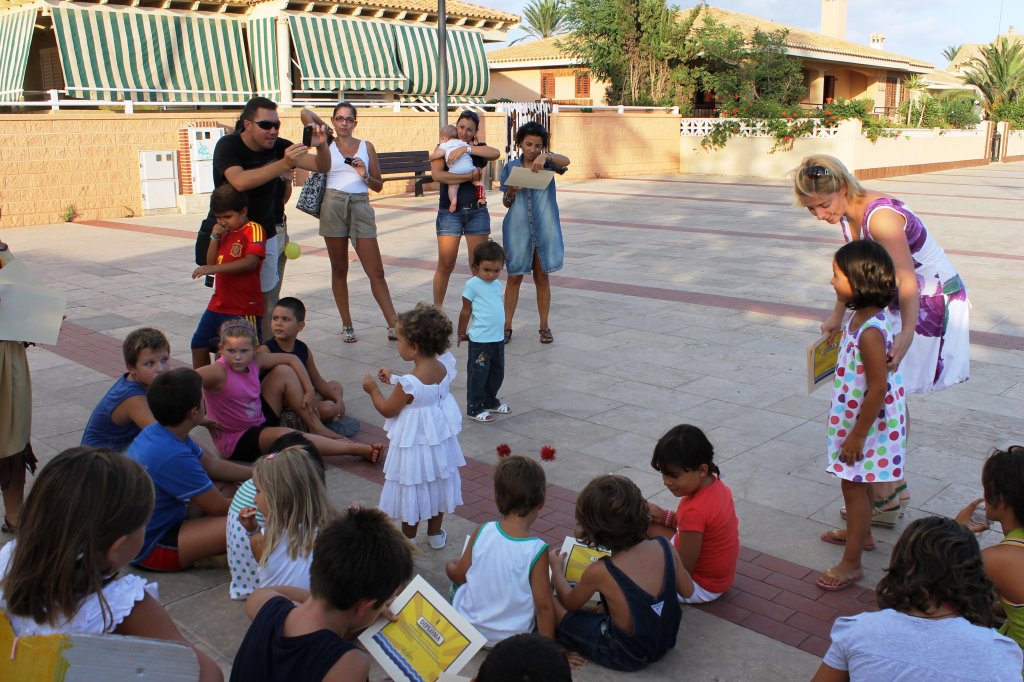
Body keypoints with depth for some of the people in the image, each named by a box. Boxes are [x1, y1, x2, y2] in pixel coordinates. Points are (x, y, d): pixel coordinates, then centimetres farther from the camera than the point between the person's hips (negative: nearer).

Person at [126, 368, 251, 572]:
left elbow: (212, 464, 11)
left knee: (227, 482, 13)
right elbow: (219, 507, -18)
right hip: (147, 549, -10)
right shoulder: (174, 457, -30)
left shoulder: (156, 432, -2)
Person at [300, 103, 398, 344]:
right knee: (339, 269, 6)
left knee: (376, 271, -3)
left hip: (360, 207, 0)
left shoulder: (366, 147, 10)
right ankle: (347, 325, 15)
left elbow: (378, 186, 10)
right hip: (333, 205, 0)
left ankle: (393, 325, -2)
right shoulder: (327, 145, 7)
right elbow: (305, 113, 2)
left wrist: (365, 175, -7)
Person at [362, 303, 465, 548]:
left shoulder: (408, 384, -32)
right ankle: (435, 534, 39)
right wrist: (393, 378, 13)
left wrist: (373, 389, 0)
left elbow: (387, 409, -16)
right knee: (437, 483, 22)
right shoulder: (444, 366, -11)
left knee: (412, 489, 12)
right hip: (440, 438, 7)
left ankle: (408, 539, 29)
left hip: (414, 443, -7)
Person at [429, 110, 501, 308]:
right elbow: (437, 175, -14)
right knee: (445, 265, -1)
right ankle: (437, 308, 12)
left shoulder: (478, 148, 10)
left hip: (477, 211, 2)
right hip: (450, 211, -2)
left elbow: (496, 154, -13)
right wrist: (469, 176, -17)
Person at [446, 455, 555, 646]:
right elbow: (544, 606, -22)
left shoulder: (482, 532, -19)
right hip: (512, 639, 1)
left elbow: (459, 576, -5)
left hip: (468, 625, 0)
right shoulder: (537, 550, -28)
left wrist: (450, 567, 19)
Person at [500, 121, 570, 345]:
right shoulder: (511, 167, 4)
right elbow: (506, 203, 8)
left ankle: (544, 326, 18)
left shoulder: (547, 163, 1)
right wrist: (510, 194, -14)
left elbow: (565, 161, -23)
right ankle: (507, 325, 13)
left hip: (544, 229, -1)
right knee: (514, 277, 6)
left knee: (542, 277, 8)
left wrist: (546, 156, -40)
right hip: (518, 228, 1)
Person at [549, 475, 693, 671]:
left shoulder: (599, 572, -27)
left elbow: (570, 603, -4)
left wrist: (557, 569, 15)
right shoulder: (664, 546, -16)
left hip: (625, 656, -5)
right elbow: (687, 590, 3)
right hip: (665, 642, 5)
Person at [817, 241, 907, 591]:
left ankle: (851, 563, 13)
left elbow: (878, 388, -29)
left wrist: (858, 434, -22)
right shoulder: (861, 316, 0)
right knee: (857, 483, 25)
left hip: (868, 422, -9)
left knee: (854, 486, 1)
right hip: (856, 417, 9)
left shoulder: (870, 332, -31)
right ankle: (860, 533, 46)